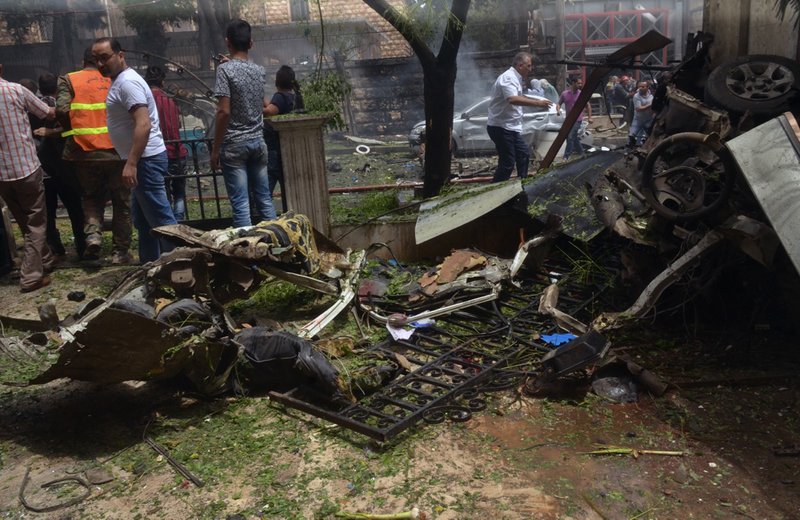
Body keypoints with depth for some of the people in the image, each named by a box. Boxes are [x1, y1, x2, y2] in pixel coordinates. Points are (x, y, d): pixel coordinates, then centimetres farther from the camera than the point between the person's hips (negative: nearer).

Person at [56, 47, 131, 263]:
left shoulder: (69, 80, 4)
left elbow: (61, 110, -9)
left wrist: (75, 131, 9)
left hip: (85, 152, 0)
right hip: (117, 150, 0)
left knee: (91, 198, 21)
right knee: (121, 203, 11)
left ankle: (93, 235, -2)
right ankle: (120, 251, 12)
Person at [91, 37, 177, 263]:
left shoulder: (127, 82, -15)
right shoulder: (120, 81, 17)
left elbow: (143, 125, -25)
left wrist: (131, 163, -28)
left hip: (146, 159, -11)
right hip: (142, 159, 11)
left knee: (161, 218, -7)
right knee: (143, 218, 17)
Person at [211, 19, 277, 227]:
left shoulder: (225, 69, -9)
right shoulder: (260, 71, 8)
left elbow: (224, 112, -16)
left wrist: (215, 149, -9)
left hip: (234, 145, -5)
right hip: (258, 142, 6)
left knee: (241, 203, -3)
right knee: (265, 200, 9)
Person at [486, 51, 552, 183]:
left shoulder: (515, 78, 17)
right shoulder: (508, 77, -17)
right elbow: (513, 99, -35)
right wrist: (537, 103, -35)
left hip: (511, 127, 11)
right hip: (501, 127, -11)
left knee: (524, 154, 18)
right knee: (507, 163, -11)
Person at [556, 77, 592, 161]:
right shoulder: (564, 93, -1)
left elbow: (588, 105, 5)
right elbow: (559, 104, 7)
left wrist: (589, 117, 2)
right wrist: (558, 110, -14)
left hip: (577, 119, -4)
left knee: (570, 137, -12)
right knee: (574, 137, 16)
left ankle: (566, 156, -8)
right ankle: (580, 151, 35)